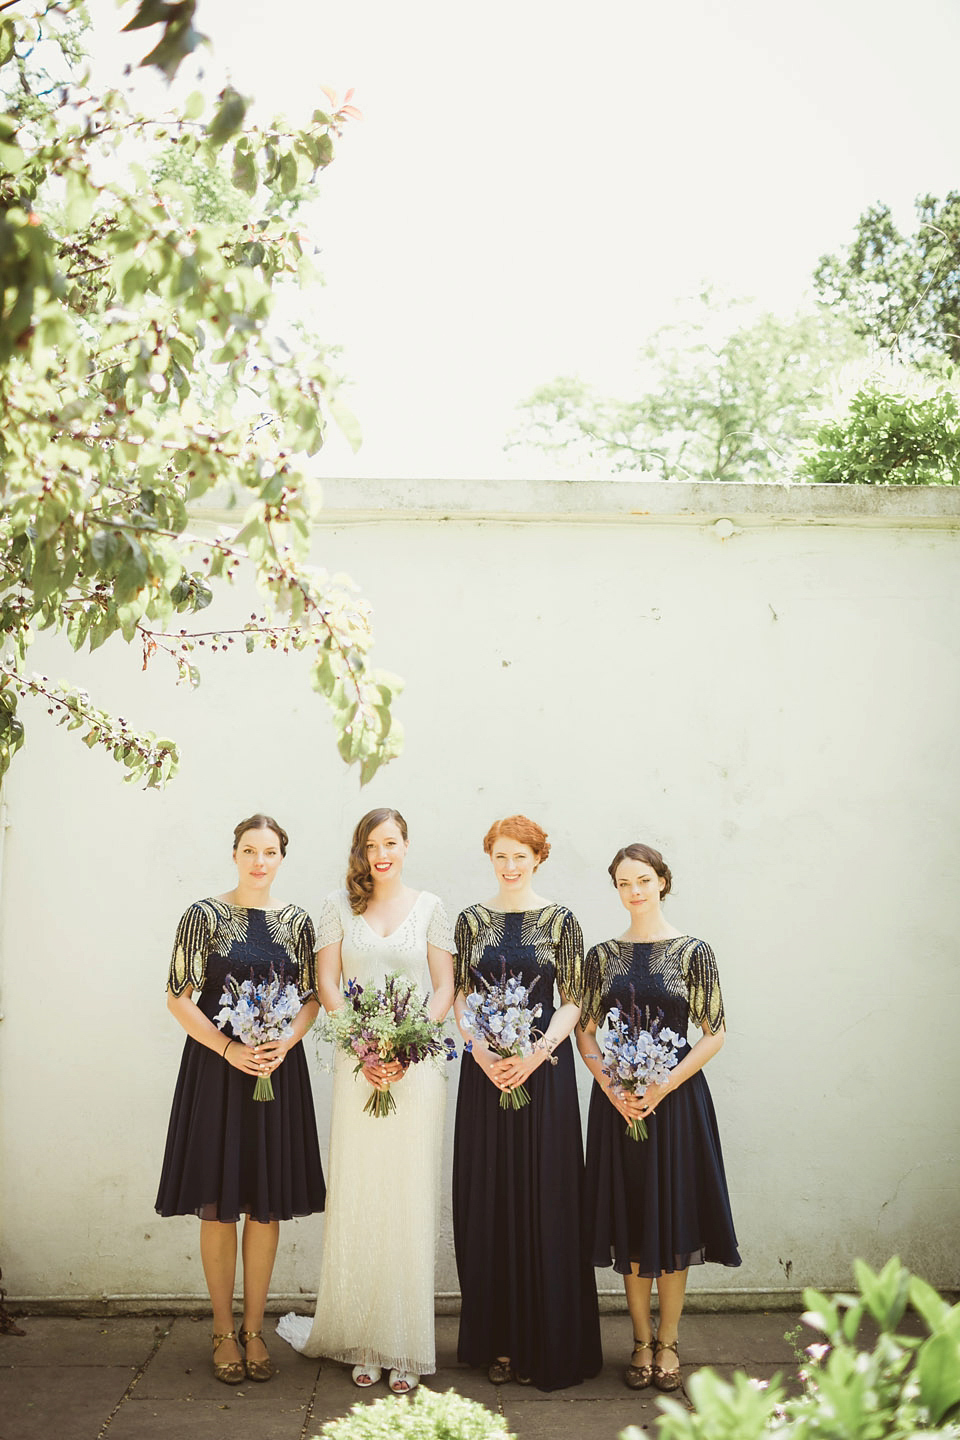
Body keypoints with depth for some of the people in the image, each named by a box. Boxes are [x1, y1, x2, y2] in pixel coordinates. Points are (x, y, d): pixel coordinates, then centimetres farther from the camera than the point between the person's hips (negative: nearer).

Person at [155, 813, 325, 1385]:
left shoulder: (297, 922, 6)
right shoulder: (206, 916, -3)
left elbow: (312, 998, 7)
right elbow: (180, 998, -5)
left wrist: (284, 1045, -11)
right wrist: (230, 1048, -15)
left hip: (280, 1068, 3)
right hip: (217, 1068, -2)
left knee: (268, 1204, 6)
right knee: (219, 1204, 2)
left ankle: (254, 1329, 18)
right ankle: (224, 1331, 15)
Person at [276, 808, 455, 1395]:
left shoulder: (429, 907, 7)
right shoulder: (339, 905, 8)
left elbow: (445, 988, 4)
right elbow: (327, 983, 4)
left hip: (418, 1063, 0)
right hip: (357, 1064, 1)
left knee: (411, 1198, 0)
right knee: (357, 1197, 1)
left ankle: (407, 1346, 8)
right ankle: (362, 1342, 11)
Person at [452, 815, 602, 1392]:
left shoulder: (559, 919, 0)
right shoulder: (472, 920, 7)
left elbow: (572, 1002, -2)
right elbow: (461, 996, 6)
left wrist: (536, 1052, -15)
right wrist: (481, 1052, -10)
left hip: (544, 1068, -2)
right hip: (485, 1069, 2)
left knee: (544, 1200, 0)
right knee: (489, 1200, 5)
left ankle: (544, 1344, 11)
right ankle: (499, 1341, 16)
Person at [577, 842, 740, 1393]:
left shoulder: (692, 951, -4)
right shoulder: (604, 955, 4)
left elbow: (714, 1034, -5)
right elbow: (587, 1033, 6)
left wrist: (662, 1087, -13)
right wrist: (612, 1089, -9)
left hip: (675, 1099, -2)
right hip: (617, 1099, 2)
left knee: (673, 1218, 4)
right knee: (630, 1221, 8)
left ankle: (668, 1343, 18)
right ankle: (642, 1342, 21)